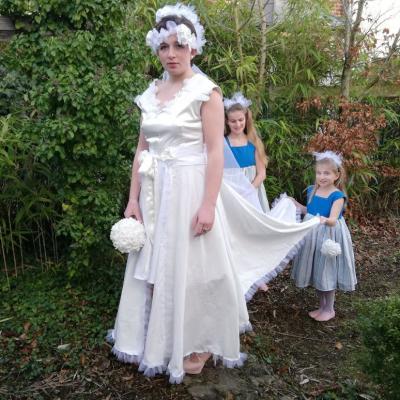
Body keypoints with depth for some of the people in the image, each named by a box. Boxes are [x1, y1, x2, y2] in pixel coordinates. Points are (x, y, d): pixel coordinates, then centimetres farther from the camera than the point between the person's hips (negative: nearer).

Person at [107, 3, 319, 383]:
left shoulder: (205, 91, -8)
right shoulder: (150, 94, 10)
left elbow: (215, 152, -14)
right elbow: (141, 150, 10)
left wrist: (208, 204, -20)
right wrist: (133, 198, 6)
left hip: (190, 190, -6)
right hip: (155, 192, 6)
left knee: (192, 268, 4)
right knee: (156, 266, 13)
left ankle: (199, 344, 25)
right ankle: (160, 340, 34)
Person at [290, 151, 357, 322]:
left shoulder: (337, 195, -17)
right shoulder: (312, 191, 1)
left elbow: (333, 220, -27)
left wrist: (324, 220, -47)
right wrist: (295, 204, 11)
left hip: (329, 236, -6)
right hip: (313, 235, 6)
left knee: (328, 272, 6)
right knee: (317, 272, 16)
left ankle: (329, 309, 25)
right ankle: (322, 306, 34)